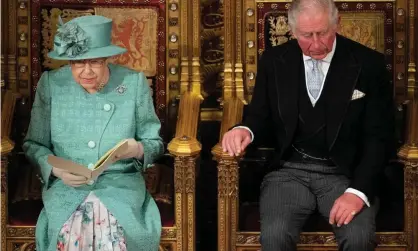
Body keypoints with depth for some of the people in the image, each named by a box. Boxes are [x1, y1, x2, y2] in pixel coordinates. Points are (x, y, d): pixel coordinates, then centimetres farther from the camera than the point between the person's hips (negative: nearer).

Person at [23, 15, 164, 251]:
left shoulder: (134, 83, 0)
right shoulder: (51, 83, 1)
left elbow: (154, 141, 7)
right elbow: (34, 144, 7)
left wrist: (138, 150, -17)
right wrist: (55, 169, -13)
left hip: (121, 183, 0)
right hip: (66, 186, 1)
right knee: (70, 232, -31)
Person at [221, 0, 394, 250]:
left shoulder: (369, 63, -4)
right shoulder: (274, 61, 3)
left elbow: (378, 137, -4)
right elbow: (262, 117, 12)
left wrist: (359, 191, -17)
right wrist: (245, 130, -13)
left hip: (345, 174, -1)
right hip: (289, 171, 1)